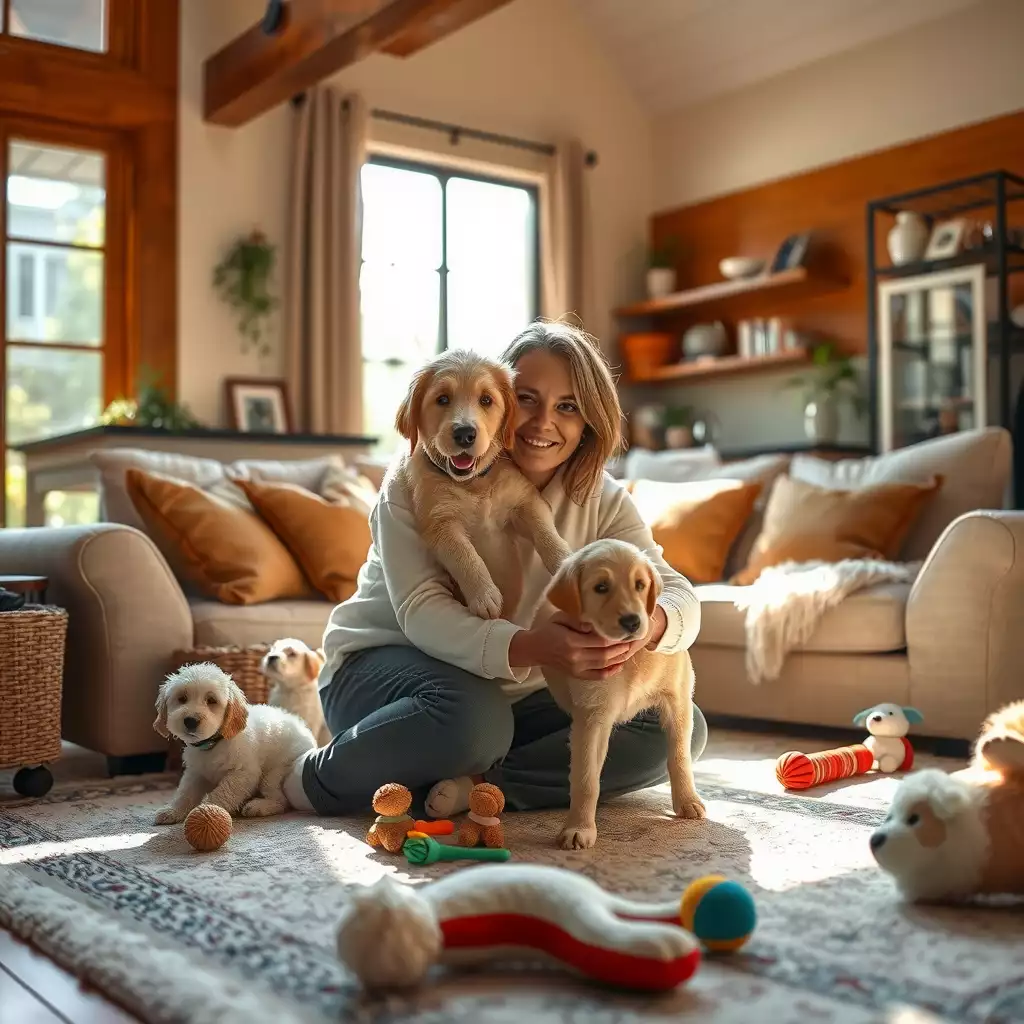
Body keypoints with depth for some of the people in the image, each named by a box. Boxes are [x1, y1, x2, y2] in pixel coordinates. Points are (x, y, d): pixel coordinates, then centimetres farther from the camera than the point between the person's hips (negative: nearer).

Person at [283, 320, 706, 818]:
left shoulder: (600, 500, -5)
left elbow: (680, 597, -15)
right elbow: (423, 612, -27)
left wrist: (643, 625, -42)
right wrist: (531, 647, -46)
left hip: (513, 694, 5)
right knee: (473, 715, -40)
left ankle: (474, 784, -19)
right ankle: (322, 776, -13)